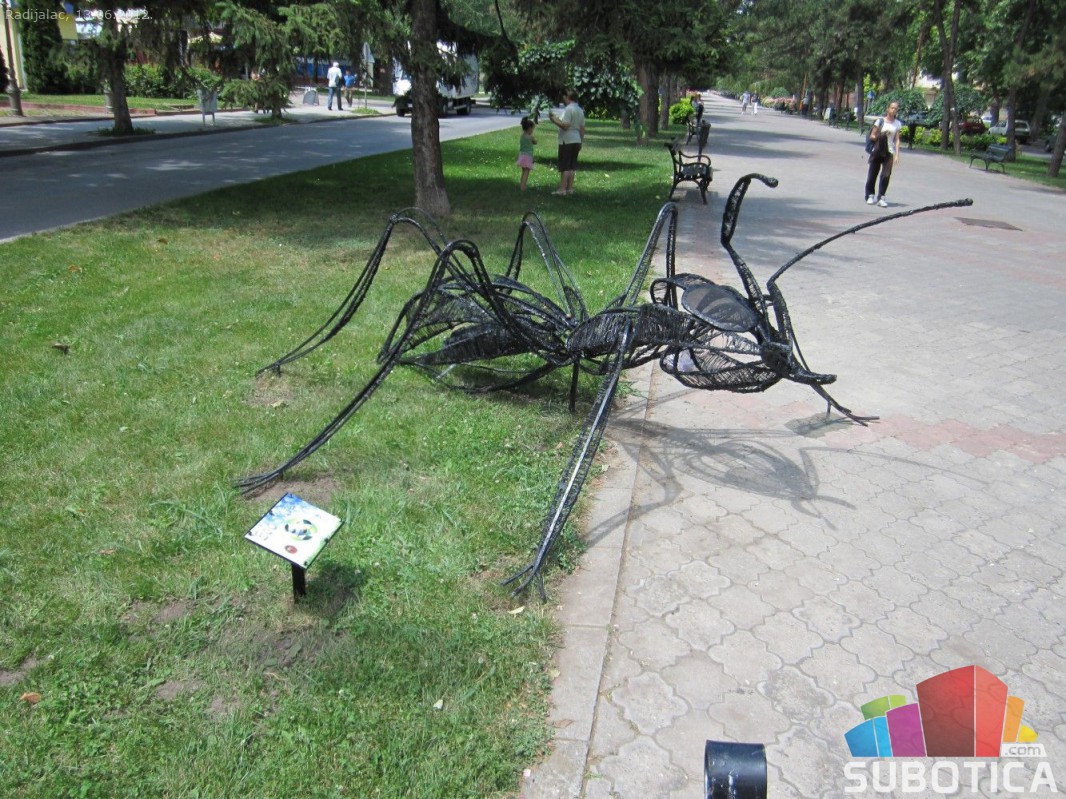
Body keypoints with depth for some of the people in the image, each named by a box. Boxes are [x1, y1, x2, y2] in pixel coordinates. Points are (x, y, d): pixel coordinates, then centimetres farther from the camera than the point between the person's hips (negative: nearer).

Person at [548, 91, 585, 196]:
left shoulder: (568, 109, -13)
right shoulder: (580, 110, 13)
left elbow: (565, 125, -21)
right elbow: (582, 128, 15)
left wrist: (554, 120, -11)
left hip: (567, 141, -8)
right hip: (576, 140, 8)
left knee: (564, 166, -7)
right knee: (572, 166, 9)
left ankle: (562, 189, -7)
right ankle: (570, 188, 11)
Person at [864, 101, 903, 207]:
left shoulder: (898, 124, 7)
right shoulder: (881, 121, 1)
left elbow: (897, 140, 7)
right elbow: (872, 135, 1)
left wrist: (897, 154, -1)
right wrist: (880, 137, -19)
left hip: (889, 152, 1)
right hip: (877, 151, -1)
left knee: (886, 175, -10)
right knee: (872, 174, 3)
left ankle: (881, 197, -4)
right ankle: (870, 195, 19)